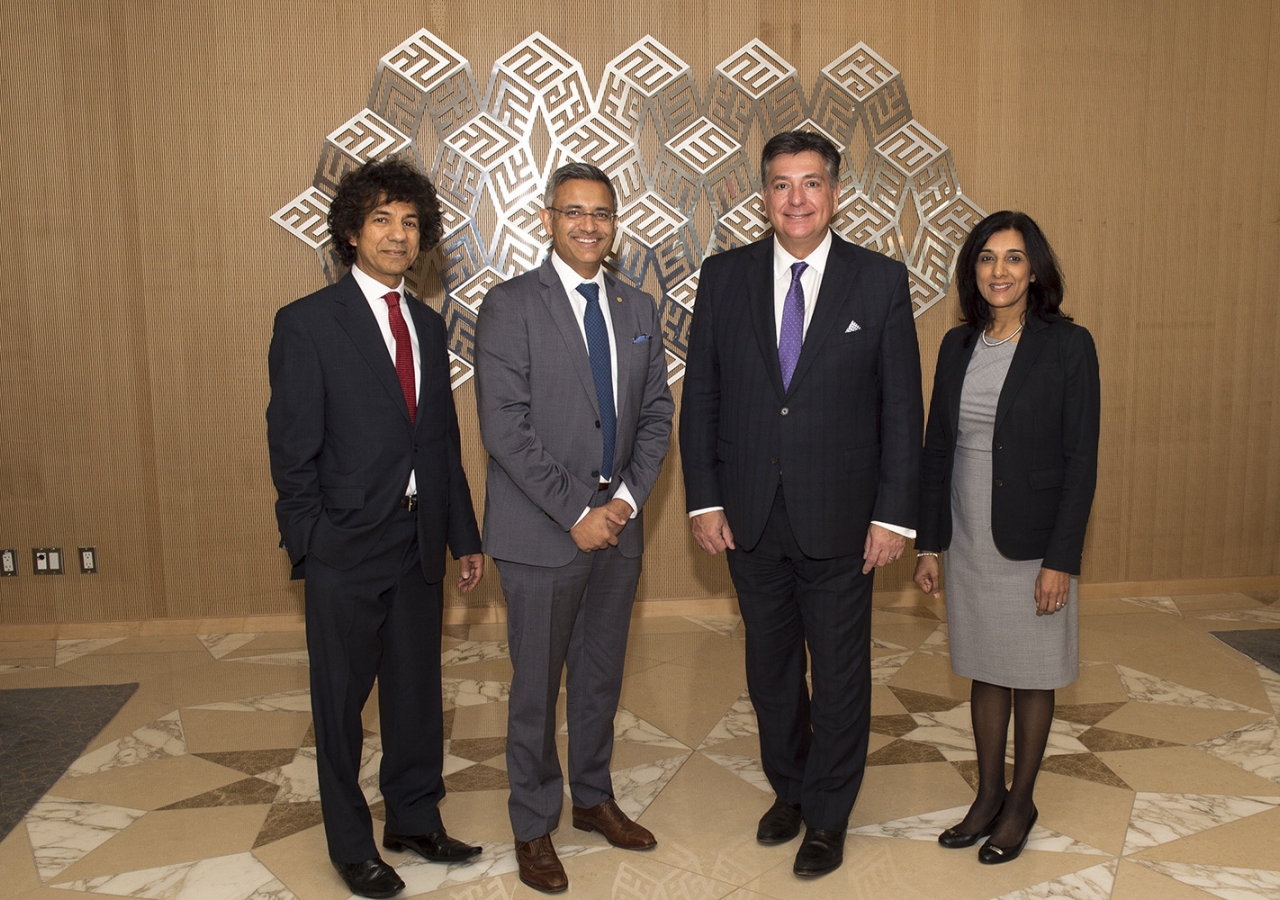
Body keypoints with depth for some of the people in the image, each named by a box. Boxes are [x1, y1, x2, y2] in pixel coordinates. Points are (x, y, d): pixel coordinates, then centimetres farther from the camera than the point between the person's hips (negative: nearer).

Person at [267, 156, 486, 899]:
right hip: (347, 547, -5)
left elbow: (445, 441, 12)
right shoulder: (308, 323, -7)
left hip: (421, 543, 5)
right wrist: (310, 544, -12)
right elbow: (293, 447, -9)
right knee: (342, 702, 10)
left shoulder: (429, 326, 10)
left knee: (418, 691, 17)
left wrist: (465, 535, 11)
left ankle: (416, 819, 36)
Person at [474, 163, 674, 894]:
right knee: (538, 686, 8)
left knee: (603, 675, 18)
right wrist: (575, 514, -16)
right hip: (541, 530, -5)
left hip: (618, 526, 5)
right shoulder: (511, 305, -9)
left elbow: (657, 414, 9)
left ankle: (593, 797, 38)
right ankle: (535, 826, 27)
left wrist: (627, 499, -5)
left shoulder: (638, 308, 8)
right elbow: (505, 428, -15)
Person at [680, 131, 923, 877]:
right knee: (771, 667, 17)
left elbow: (903, 408, -3)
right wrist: (704, 499, -3)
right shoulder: (725, 276, 1)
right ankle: (788, 789, 39)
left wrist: (895, 514, -8)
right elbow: (701, 396, 2)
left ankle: (828, 817, 29)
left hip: (839, 518, -2)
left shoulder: (881, 281, -3)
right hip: (749, 516, 2)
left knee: (841, 673, 9)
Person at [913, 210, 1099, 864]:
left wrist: (1061, 560, -15)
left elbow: (1081, 459, -11)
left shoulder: (1067, 346, -9)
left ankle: (1021, 804, 29)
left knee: (1032, 676, 11)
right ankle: (987, 796, 31)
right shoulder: (958, 345, 5)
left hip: (1032, 542, -4)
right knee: (985, 671, 16)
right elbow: (937, 449, 7)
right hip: (967, 541, 4)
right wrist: (928, 542, 5)